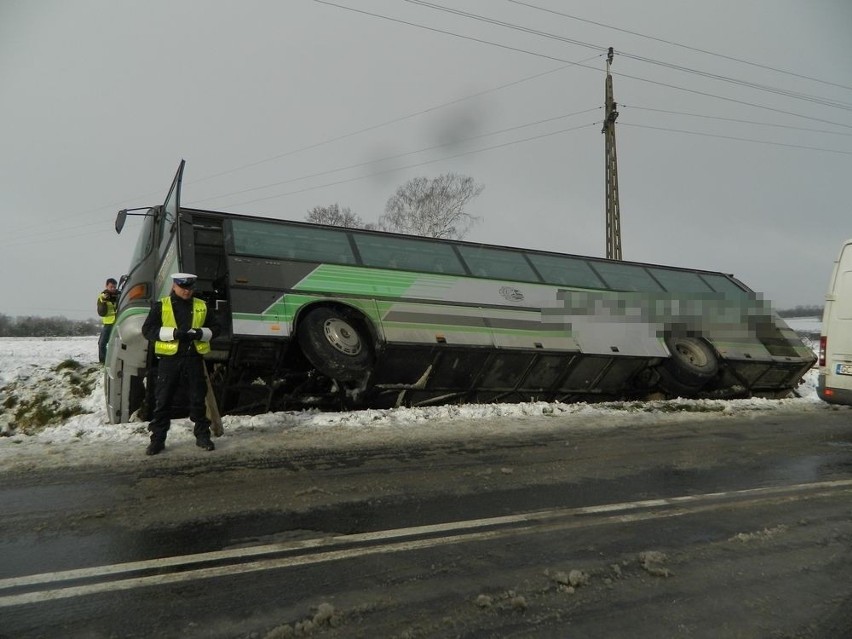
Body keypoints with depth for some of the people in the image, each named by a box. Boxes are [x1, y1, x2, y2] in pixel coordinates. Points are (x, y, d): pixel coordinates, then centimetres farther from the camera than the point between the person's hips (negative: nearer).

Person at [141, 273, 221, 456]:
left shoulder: (202, 306, 9)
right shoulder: (160, 306, 3)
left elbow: (215, 328, 11)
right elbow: (147, 330, -3)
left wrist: (200, 333, -10)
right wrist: (173, 333, -17)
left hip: (194, 360, 1)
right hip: (169, 360, -1)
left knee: (198, 400, 7)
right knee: (162, 401, 3)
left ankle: (202, 436, 17)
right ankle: (157, 439, 13)